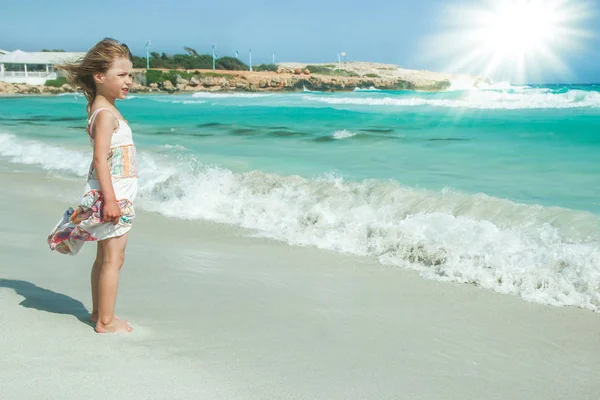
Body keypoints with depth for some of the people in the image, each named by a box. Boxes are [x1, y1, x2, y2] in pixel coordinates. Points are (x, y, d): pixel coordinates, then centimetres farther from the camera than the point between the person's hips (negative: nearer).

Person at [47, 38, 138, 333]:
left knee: (105, 256, 17)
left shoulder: (105, 109, 14)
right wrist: (110, 198, -27)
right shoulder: (106, 113, -16)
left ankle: (99, 312, 28)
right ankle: (106, 321, 3)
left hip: (113, 192, 10)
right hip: (112, 193, -10)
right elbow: (100, 159, -23)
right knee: (113, 257, -4)